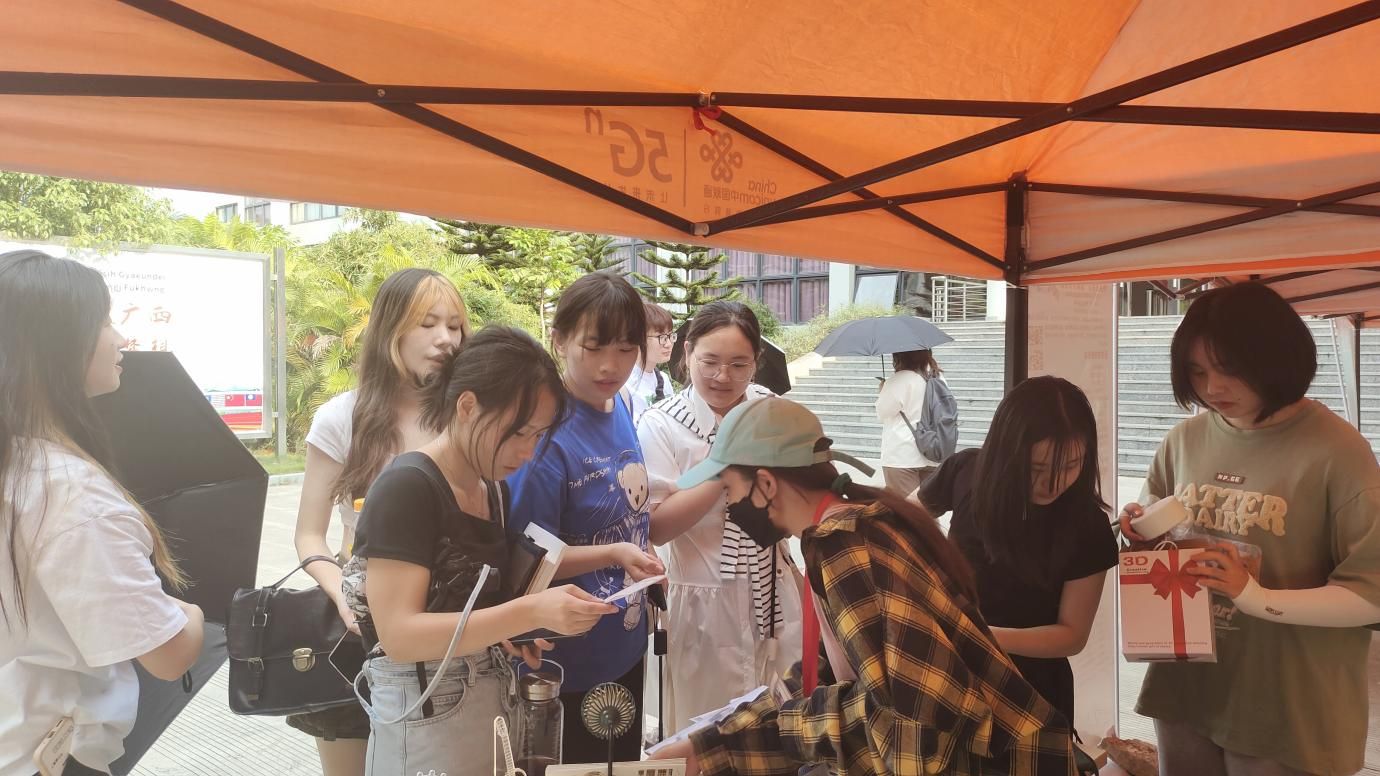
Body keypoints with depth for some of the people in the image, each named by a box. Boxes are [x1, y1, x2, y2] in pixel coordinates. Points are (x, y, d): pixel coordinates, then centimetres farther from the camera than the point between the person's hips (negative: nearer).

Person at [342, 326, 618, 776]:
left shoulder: (495, 490, 5)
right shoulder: (406, 488, -18)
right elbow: (398, 634, -24)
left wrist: (514, 624, -1)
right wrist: (530, 612, -31)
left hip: (494, 701, 8)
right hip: (425, 713, -7)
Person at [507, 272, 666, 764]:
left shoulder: (620, 409, -1)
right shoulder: (547, 432, -23)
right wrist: (612, 554, -31)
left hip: (626, 647, 8)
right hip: (566, 666, -7)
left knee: (625, 763, 24)